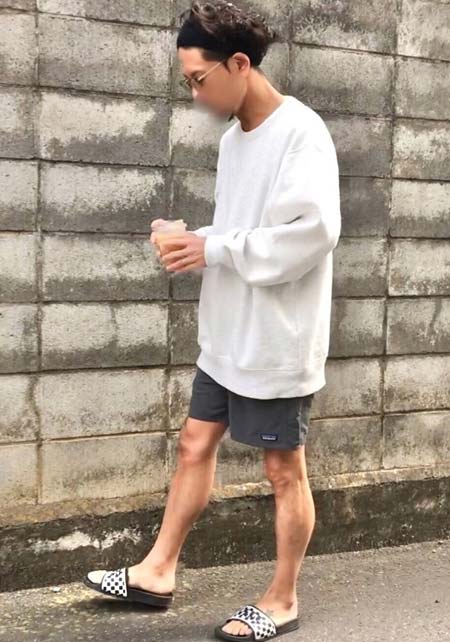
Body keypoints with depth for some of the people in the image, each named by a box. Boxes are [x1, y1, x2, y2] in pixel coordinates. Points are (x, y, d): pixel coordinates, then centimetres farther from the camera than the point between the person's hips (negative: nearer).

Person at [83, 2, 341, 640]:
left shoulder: (300, 133, -17)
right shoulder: (233, 137, 11)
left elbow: (313, 231, -27)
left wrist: (215, 250, -20)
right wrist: (193, 240, -1)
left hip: (276, 341, -9)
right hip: (228, 336, 9)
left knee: (284, 471, 5)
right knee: (194, 445, 14)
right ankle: (159, 570, 28)